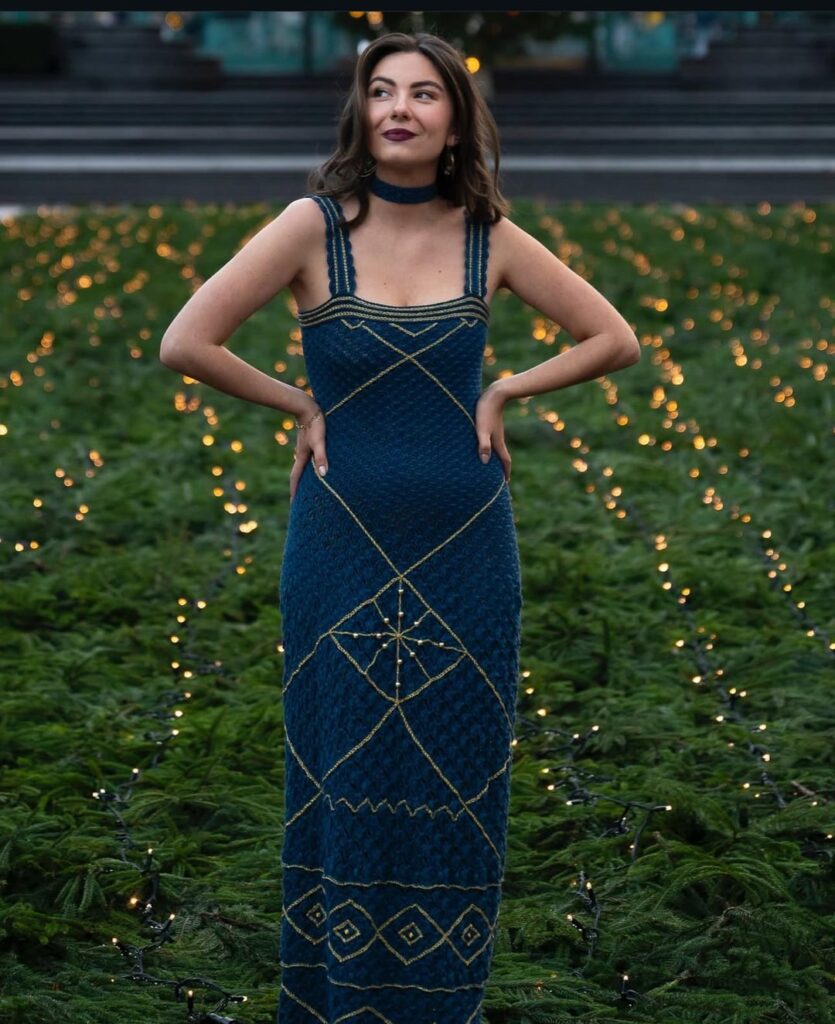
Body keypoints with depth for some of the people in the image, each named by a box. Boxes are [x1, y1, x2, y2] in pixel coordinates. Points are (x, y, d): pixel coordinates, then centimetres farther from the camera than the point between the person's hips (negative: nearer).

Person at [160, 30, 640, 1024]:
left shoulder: (490, 236, -1)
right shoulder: (315, 225, -8)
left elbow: (615, 339, 7)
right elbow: (185, 342, -14)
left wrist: (504, 391, -1)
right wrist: (299, 404, -7)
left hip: (467, 544, 2)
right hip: (344, 543, -2)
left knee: (455, 779, 9)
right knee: (347, 780, 7)